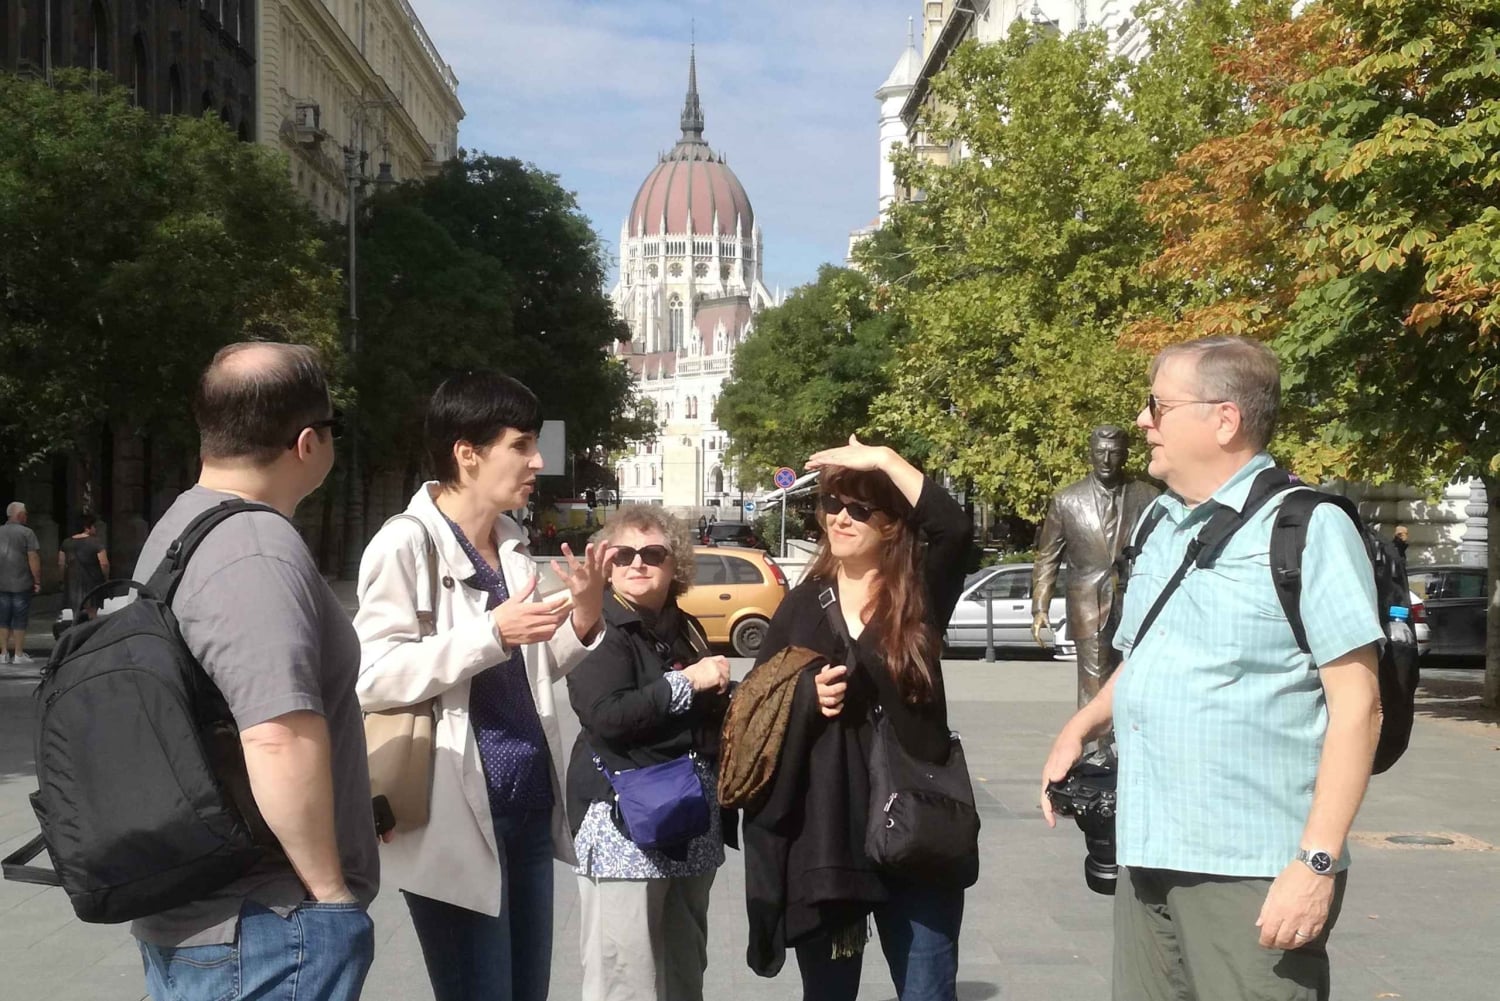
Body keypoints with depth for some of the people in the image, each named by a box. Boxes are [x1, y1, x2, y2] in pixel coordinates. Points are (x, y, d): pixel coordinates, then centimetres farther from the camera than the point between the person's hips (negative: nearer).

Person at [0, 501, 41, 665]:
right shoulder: (26, 533, -9)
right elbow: (33, 558, -14)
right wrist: (37, 580, -9)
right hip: (21, 584, -4)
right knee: (20, 620, 1)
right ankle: (18, 654, 3)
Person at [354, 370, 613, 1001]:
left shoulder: (512, 544, 12)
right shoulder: (406, 543, -11)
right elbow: (372, 677, -18)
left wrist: (583, 620, 1)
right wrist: (493, 632, -24)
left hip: (529, 807, 8)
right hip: (455, 818, -8)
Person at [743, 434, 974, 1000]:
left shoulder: (920, 594, 1)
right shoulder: (803, 604, 9)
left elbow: (956, 529, -20)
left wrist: (885, 459, -18)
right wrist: (807, 696, -9)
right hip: (821, 830, 3)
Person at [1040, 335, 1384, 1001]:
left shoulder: (1308, 528, -10)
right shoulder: (1158, 530, 14)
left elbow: (1356, 704, -13)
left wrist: (1317, 861, -18)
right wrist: (1080, 728, 9)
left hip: (1254, 874, -7)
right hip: (1147, 859, 7)